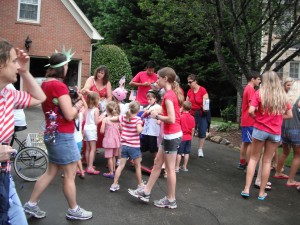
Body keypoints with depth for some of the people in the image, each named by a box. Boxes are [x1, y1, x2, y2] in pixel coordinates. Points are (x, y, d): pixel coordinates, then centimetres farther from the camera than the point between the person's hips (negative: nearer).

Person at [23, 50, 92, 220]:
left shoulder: (45, 84, 8)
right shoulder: (59, 86, -19)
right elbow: (69, 115, -20)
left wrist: (74, 103, 8)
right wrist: (79, 104, -3)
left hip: (52, 134, 9)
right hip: (63, 135, -9)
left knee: (51, 172, 19)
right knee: (70, 175, 5)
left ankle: (31, 205, 26)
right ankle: (74, 211, 19)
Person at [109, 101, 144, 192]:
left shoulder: (123, 117, 1)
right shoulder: (138, 119, -13)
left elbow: (110, 119, 7)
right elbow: (139, 130, -28)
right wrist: (142, 127, -8)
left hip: (124, 145, 4)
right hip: (134, 146, -4)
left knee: (121, 165, 10)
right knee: (138, 166, 12)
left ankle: (114, 184, 10)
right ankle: (140, 184, 24)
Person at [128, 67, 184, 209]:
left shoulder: (168, 95, -18)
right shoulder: (173, 93, 11)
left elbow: (171, 119, -25)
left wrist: (157, 116, -12)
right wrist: (159, 114, 8)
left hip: (171, 136, -10)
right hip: (171, 135, 10)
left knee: (169, 168, 2)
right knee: (157, 163, 15)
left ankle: (171, 200, 16)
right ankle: (145, 192, 26)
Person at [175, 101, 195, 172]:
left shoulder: (180, 117, -13)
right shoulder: (192, 118, 1)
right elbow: (193, 129, 6)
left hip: (181, 137, -5)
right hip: (189, 137, 5)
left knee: (179, 153, 1)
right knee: (187, 153, 10)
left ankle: (177, 167, 5)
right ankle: (184, 167, 19)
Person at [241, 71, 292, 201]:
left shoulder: (259, 93, -7)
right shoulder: (282, 95, 3)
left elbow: (251, 111, -17)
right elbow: (289, 115, 8)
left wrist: (257, 118, 2)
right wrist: (276, 118, 11)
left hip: (260, 129, -2)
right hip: (275, 132, 2)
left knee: (254, 158, 11)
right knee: (267, 161, 10)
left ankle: (246, 189, 8)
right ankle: (262, 192, 16)